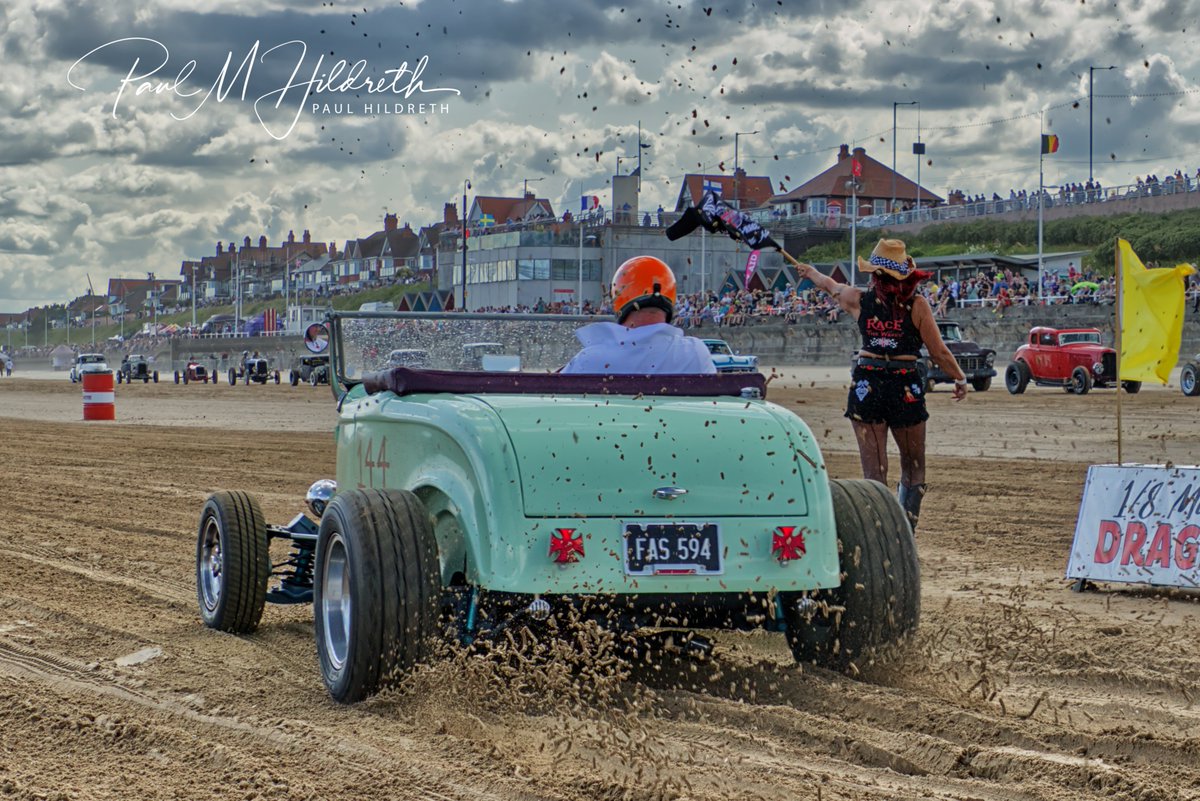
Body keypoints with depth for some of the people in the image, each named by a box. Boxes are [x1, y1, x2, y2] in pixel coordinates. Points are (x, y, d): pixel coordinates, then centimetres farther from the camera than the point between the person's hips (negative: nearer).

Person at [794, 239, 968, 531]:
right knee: (913, 467, 16)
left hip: (866, 385, 1)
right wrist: (960, 379, 14)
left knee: (873, 471, 4)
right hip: (905, 387, -1)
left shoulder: (859, 299, 0)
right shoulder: (917, 305, -7)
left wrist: (811, 272, 44)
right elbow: (939, 352, -4)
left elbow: (829, 285, 22)